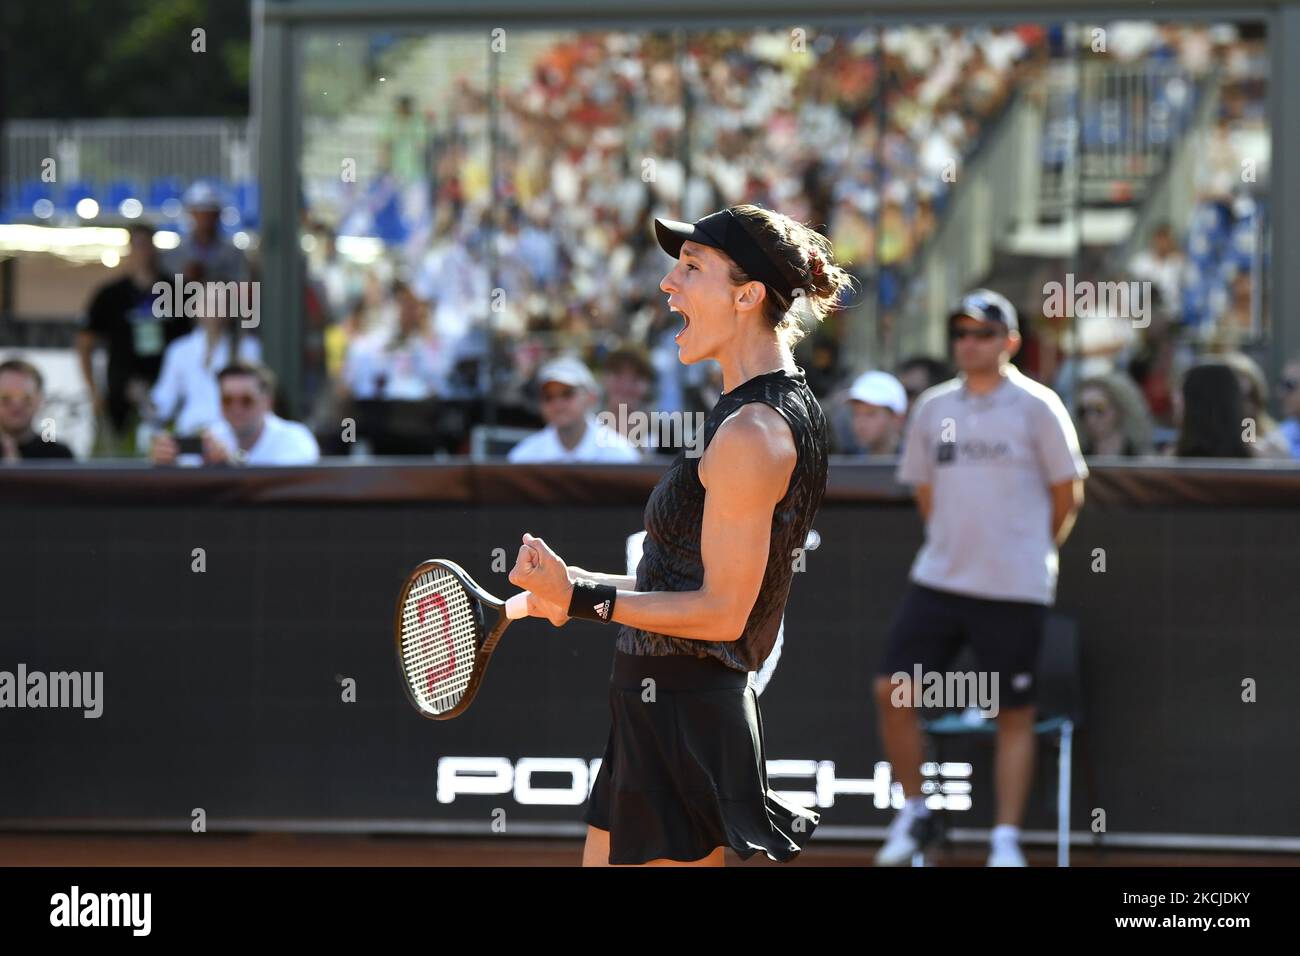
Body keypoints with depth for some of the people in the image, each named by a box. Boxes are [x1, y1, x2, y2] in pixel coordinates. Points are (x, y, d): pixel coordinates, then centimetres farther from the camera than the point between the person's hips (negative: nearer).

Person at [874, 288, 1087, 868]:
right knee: (892, 689, -4)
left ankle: (1007, 839, 8)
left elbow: (1067, 493, 1)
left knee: (1015, 713, 1)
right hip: (937, 580, 4)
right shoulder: (934, 407, 9)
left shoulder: (1036, 406, -5)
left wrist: (1033, 553, 7)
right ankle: (913, 815, 11)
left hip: (1015, 587, -4)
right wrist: (953, 546, 12)